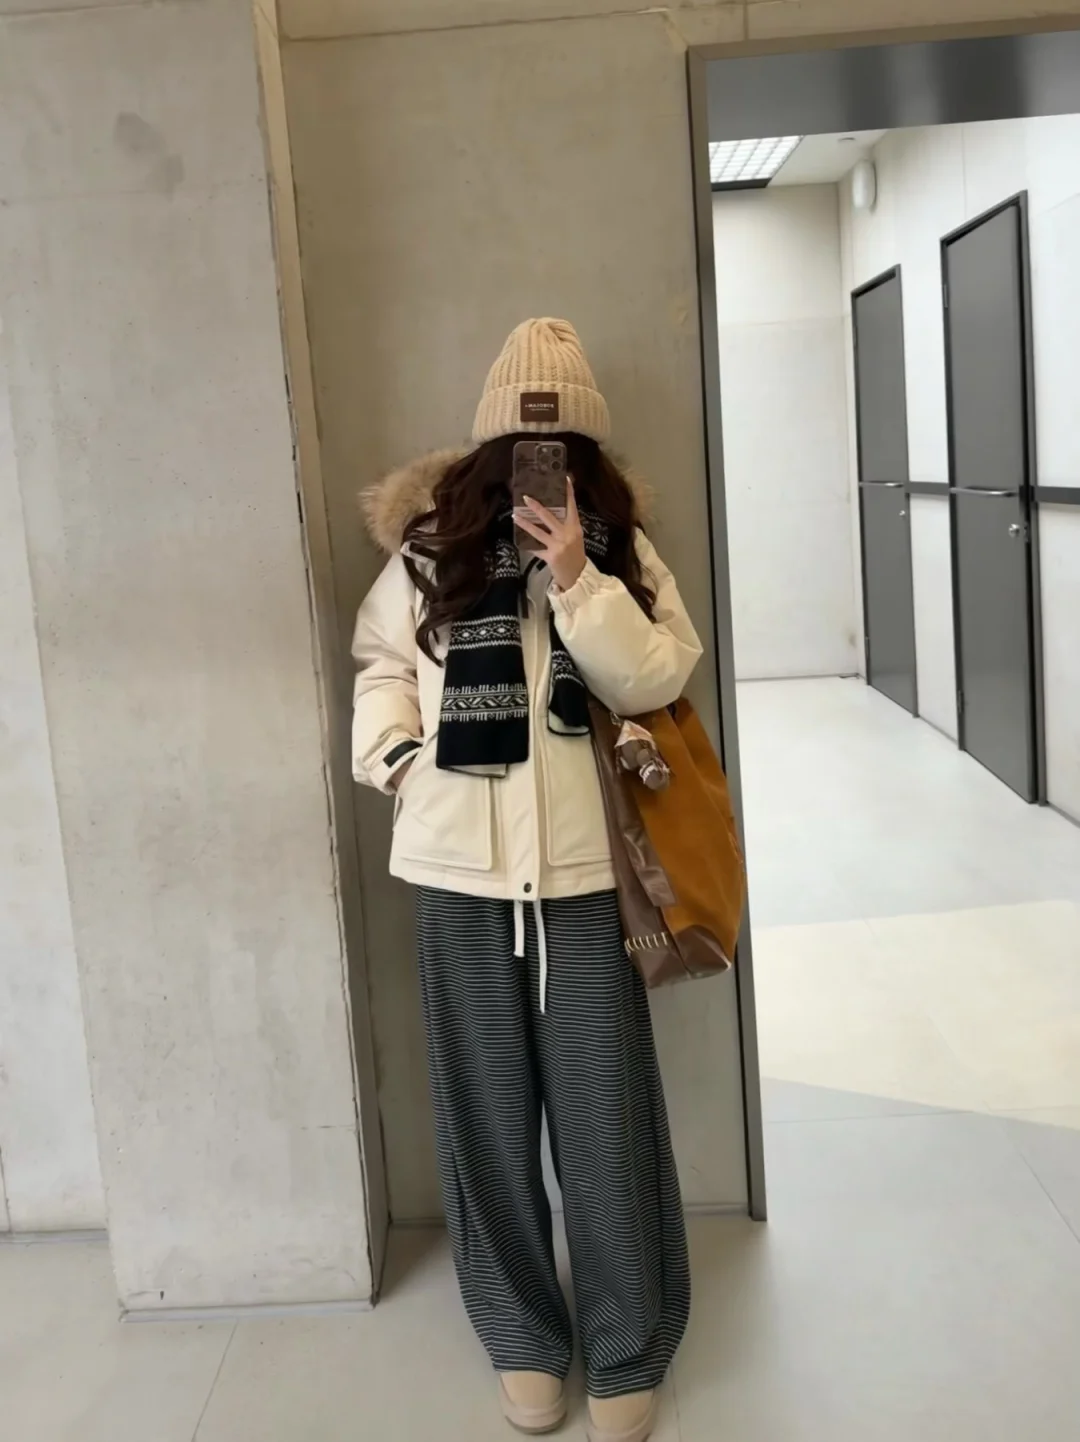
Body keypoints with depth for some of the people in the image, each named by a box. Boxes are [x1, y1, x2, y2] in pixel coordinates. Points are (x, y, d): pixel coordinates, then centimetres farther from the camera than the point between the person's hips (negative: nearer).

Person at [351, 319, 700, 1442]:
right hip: (461, 872, 1)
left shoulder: (619, 547, 3)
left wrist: (576, 579, -17)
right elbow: (382, 661, 11)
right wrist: (393, 751, -6)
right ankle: (522, 1336, 32)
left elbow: (655, 680, -7)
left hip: (585, 873, 0)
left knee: (607, 1120, 7)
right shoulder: (430, 546, 3)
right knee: (487, 1115, 12)